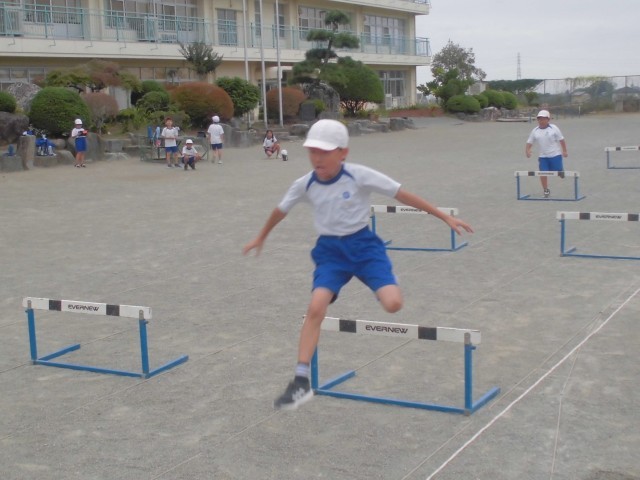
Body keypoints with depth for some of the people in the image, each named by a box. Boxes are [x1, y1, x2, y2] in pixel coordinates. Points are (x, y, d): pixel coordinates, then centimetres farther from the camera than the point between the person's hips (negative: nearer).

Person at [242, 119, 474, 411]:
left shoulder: (360, 176, -15)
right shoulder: (305, 185, -5)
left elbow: (403, 195, -9)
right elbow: (280, 211, 15)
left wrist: (445, 217, -6)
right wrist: (261, 238, 30)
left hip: (363, 245, -2)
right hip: (330, 250, 2)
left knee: (393, 304, -21)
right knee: (315, 308, -20)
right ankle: (301, 382, -12)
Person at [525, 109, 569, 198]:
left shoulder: (554, 128, -4)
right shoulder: (535, 131, 3)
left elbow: (561, 140, 1)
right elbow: (529, 142, 7)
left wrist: (564, 151, -1)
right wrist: (527, 150, -12)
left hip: (555, 155, -2)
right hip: (542, 156, 2)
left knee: (558, 171, -2)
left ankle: (561, 170, 37)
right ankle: (546, 190, 10)